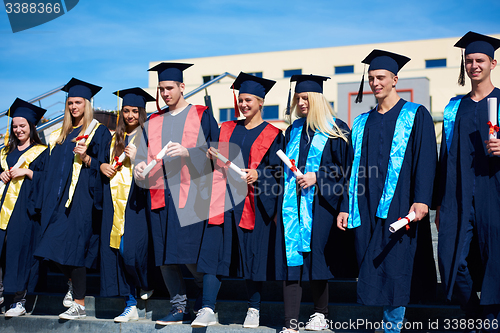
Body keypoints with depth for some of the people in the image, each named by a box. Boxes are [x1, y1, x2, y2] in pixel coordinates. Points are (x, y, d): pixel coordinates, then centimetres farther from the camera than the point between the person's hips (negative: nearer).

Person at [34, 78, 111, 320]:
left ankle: (79, 304, -5)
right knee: (56, 244, 2)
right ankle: (73, 282, 28)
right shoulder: (62, 134, 19)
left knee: (73, 247, -11)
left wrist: (86, 158, -23)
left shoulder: (98, 132, 0)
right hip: (60, 198, 6)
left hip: (83, 198, -6)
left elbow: (102, 166, -6)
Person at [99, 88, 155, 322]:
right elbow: (101, 158, 27)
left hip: (136, 201, -6)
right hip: (115, 202, 6)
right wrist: (102, 166, 7)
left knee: (130, 250, -14)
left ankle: (147, 284, 17)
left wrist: (138, 158, -18)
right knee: (116, 251, 2)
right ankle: (131, 305, 9)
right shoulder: (115, 139, 17)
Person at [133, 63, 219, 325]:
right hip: (160, 193, 5)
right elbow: (144, 152, 14)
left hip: (191, 193, -5)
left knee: (191, 254, -11)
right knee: (165, 257, 3)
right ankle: (179, 308, 14)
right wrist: (140, 165, -8)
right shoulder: (153, 122, 20)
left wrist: (187, 152, -17)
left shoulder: (202, 116, 6)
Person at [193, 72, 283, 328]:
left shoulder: (272, 134, 5)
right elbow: (216, 161, 17)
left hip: (254, 201, -3)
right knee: (214, 250, -6)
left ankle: (253, 309, 15)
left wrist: (258, 174, -19)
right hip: (225, 198, 3)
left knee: (253, 254, 0)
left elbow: (276, 170, -1)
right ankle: (207, 310, -7)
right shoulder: (227, 129, 16)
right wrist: (212, 155, -5)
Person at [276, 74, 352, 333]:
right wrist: (279, 206, 12)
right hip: (292, 203, 4)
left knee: (317, 257, 1)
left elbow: (344, 170, -3)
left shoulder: (336, 130, 0)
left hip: (320, 204, -4)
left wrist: (316, 178, -14)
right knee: (291, 257, -4)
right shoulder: (293, 131, 15)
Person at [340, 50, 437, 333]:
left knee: (395, 268, -8)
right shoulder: (363, 123, 16)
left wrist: (422, 200, -17)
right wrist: (346, 207, 10)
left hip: (399, 205, -5)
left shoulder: (416, 115, 3)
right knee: (372, 268, 4)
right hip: (368, 207, 5)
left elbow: (426, 159, -6)